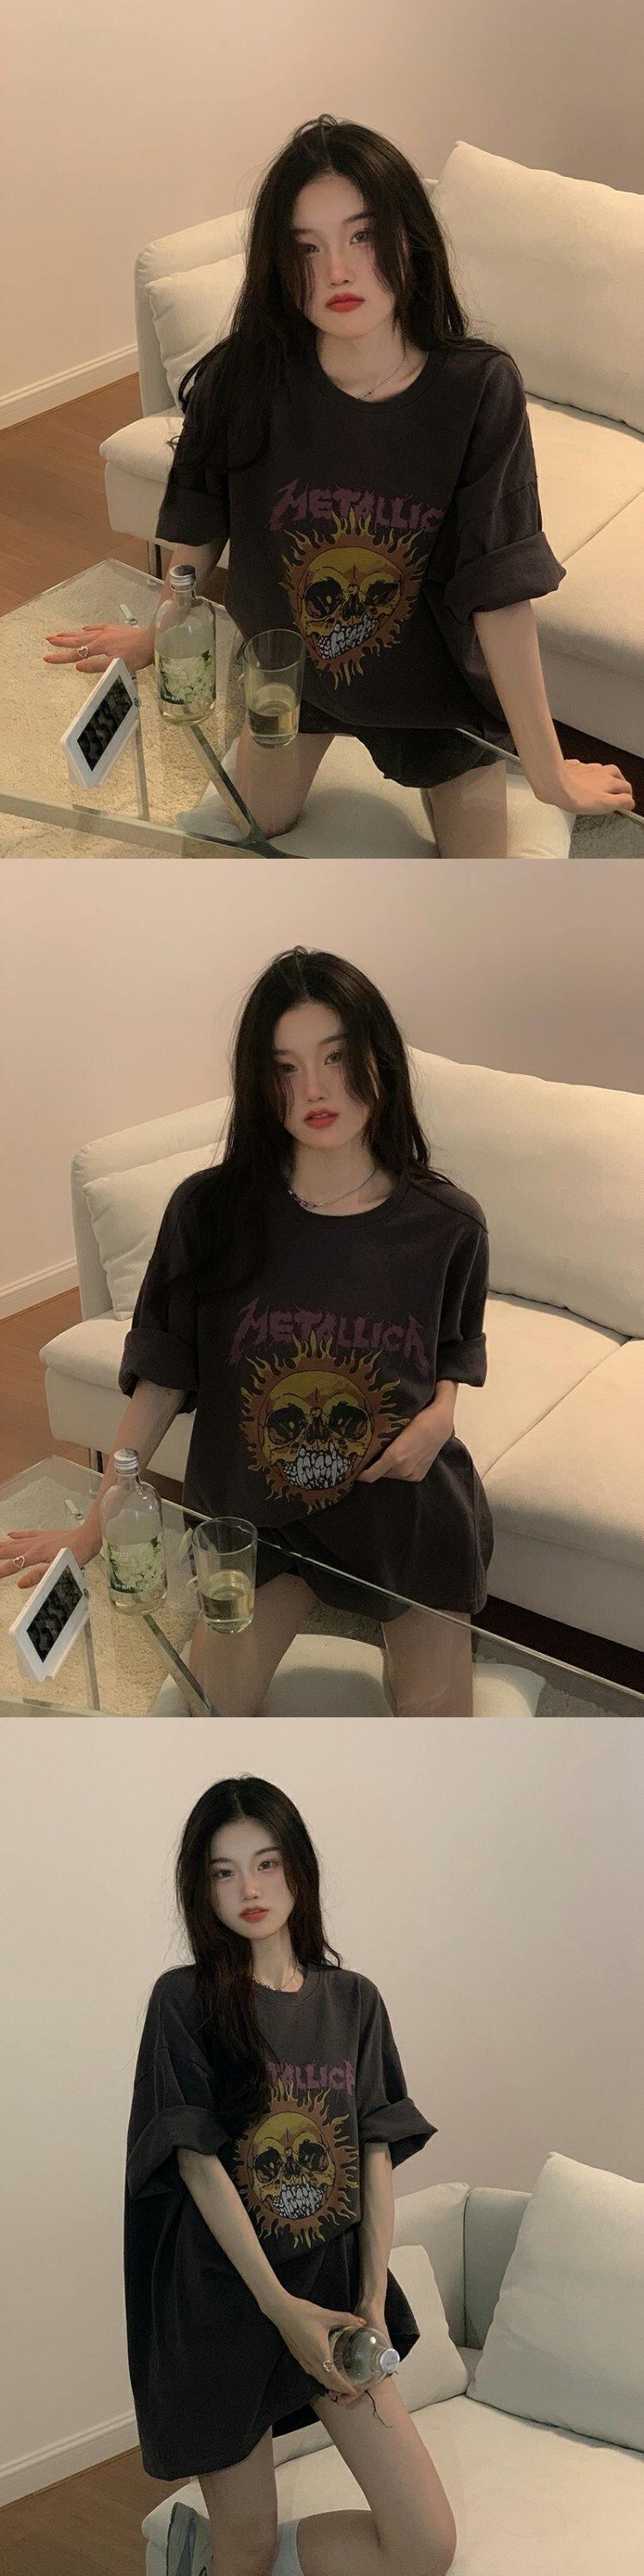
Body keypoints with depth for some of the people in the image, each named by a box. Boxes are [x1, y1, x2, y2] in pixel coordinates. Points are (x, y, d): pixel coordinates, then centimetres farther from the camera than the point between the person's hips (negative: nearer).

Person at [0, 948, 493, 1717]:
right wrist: (94, 1528, -7)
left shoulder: (445, 1225, -13)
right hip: (256, 1509, 0)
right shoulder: (209, 1211, -16)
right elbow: (162, 1378, -7)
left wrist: (438, 1416, -15)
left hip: (406, 1504, 0)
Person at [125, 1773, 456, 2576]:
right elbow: (198, 2163, -11)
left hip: (336, 2289, 4)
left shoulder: (353, 2001, 7)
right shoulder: (184, 2000, -5)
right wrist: (282, 2307, -17)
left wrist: (373, 2300, -7)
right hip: (224, 2297, -4)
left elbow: (377, 2156, 4)